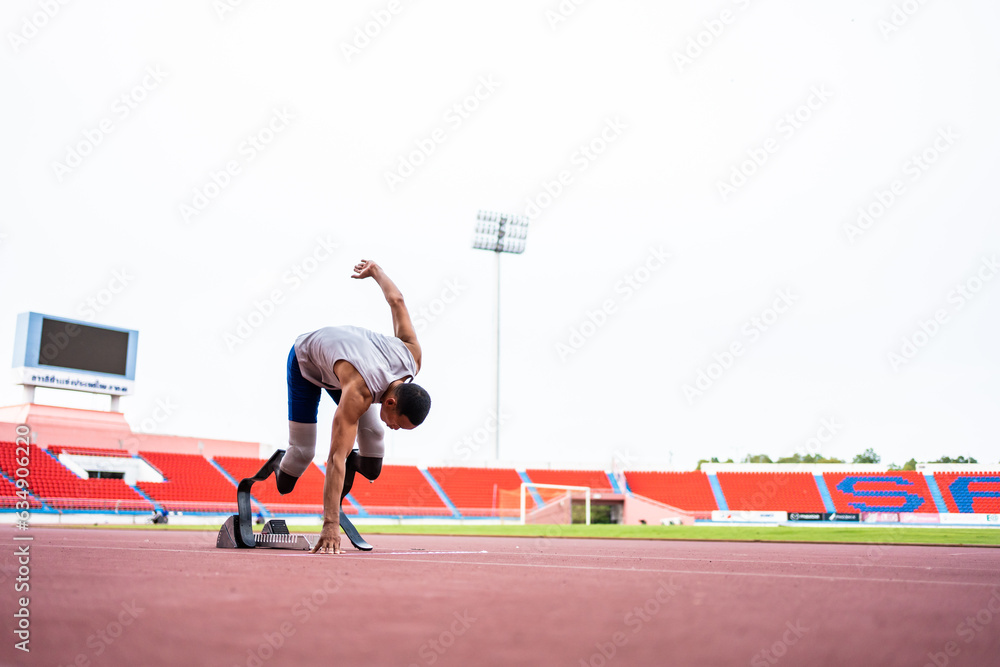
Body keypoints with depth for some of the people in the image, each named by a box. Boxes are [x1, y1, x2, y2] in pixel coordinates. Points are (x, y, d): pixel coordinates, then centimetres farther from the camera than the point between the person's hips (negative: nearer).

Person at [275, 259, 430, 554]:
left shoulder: (413, 356, -31)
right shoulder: (360, 392, -47)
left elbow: (396, 301, -16)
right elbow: (337, 456, -49)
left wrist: (376, 270, 5)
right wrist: (330, 525, -52)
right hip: (305, 360, -5)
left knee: (373, 433, -11)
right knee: (303, 450, -8)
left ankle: (354, 462, 19)